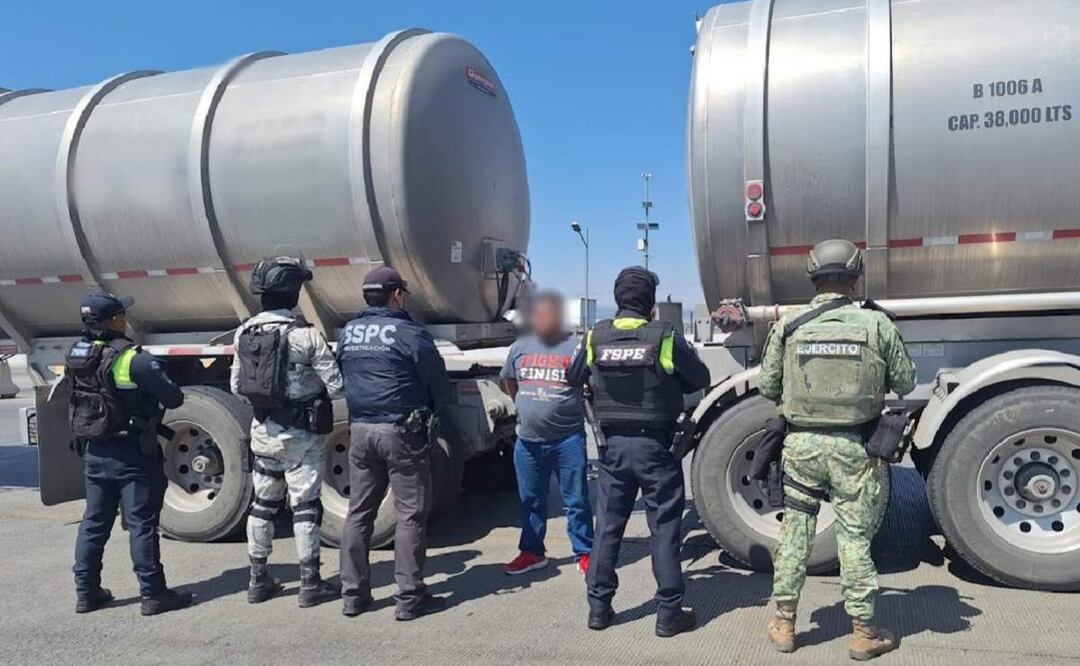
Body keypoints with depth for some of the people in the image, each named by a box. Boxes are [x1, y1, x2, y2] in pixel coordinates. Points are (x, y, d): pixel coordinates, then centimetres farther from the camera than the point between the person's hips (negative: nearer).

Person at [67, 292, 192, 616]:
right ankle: (153, 595, 7)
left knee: (94, 522, 17)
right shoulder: (133, 359, -20)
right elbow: (174, 398, -16)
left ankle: (87, 592, 26)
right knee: (141, 524, 0)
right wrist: (158, 373, 5)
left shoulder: (76, 355, 3)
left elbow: (80, 397, 15)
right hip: (131, 453, -7)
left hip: (93, 452, 7)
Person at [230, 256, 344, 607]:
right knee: (305, 507, 4)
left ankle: (258, 579, 27)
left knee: (263, 503, 17)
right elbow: (336, 385, -16)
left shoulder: (243, 333, 1)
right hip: (300, 433, -6)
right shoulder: (305, 335, -19)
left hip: (263, 430, 6)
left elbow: (236, 386, 9)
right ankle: (310, 584, 12)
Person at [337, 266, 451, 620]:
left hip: (360, 429, 6)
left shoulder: (348, 333, 9)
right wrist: (434, 414, 14)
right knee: (410, 515, 2)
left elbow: (340, 379, 17)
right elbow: (438, 384, -4)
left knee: (359, 512, 13)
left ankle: (353, 594, 19)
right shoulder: (410, 333, -10)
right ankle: (409, 598, 6)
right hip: (402, 431, -6)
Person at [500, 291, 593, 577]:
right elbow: (508, 382, 23)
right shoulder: (520, 348, 8)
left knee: (576, 501, 5)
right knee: (531, 501, 15)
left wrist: (577, 411, -2)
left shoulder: (577, 347, -7)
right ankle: (532, 552, 29)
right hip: (528, 441, 5)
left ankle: (584, 554, 17)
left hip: (568, 440, -4)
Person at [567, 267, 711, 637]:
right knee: (664, 530, 7)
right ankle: (669, 613, 15)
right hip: (654, 447, -3)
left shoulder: (596, 337, -1)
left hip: (613, 446, 3)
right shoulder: (665, 338, -12)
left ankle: (599, 607, 21)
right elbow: (700, 379, -1)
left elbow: (574, 378, 12)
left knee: (607, 527, 13)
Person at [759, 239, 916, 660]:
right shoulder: (878, 325, -7)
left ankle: (784, 624, 24)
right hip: (855, 447, -1)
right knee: (855, 536, 9)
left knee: (795, 530, 13)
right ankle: (863, 632, 22)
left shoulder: (788, 326, -4)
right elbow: (905, 383, 3)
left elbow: (767, 387, 2)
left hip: (801, 443, 1)